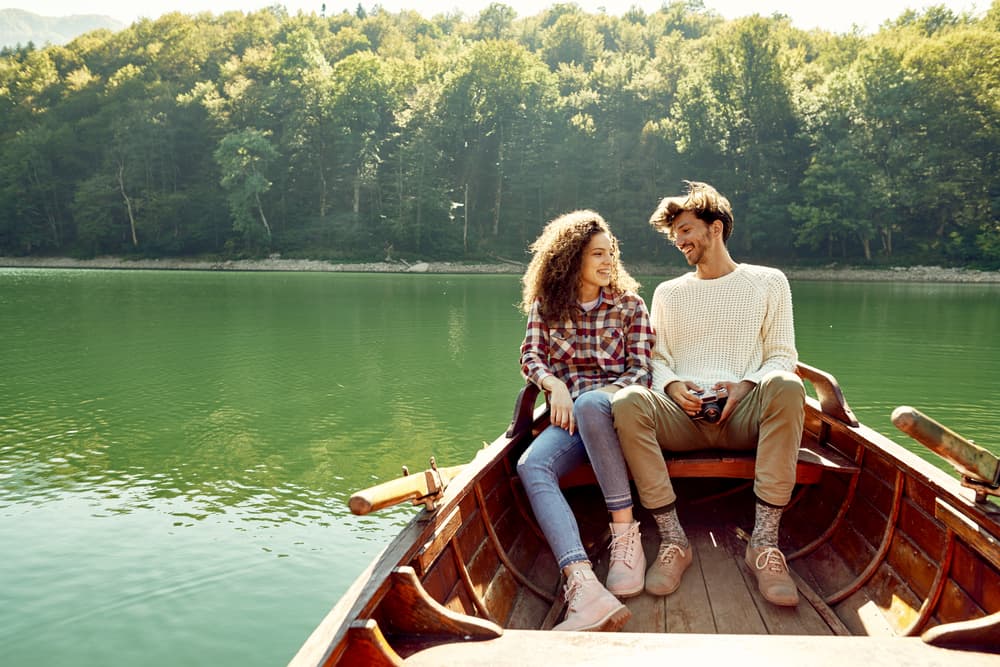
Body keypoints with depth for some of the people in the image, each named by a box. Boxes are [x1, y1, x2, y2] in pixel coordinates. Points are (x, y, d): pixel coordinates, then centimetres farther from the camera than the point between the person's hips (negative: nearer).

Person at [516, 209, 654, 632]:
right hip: (570, 415, 2)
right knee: (531, 466, -32)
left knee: (590, 402, -40)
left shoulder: (629, 304, 10)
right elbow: (530, 357, 7)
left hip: (615, 406, -2)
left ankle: (626, 534, -32)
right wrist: (555, 385, -14)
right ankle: (585, 587, -49)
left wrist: (594, 395, -13)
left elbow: (641, 371, 4)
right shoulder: (546, 306, 14)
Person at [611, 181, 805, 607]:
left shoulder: (769, 282, 16)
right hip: (682, 415, 1)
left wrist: (748, 385, -10)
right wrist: (673, 386, -7)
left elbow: (782, 356, 11)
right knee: (627, 402, -32)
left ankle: (764, 541, -31)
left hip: (743, 415, -1)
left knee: (786, 387, -35)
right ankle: (673, 540, -26)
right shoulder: (668, 293, 22)